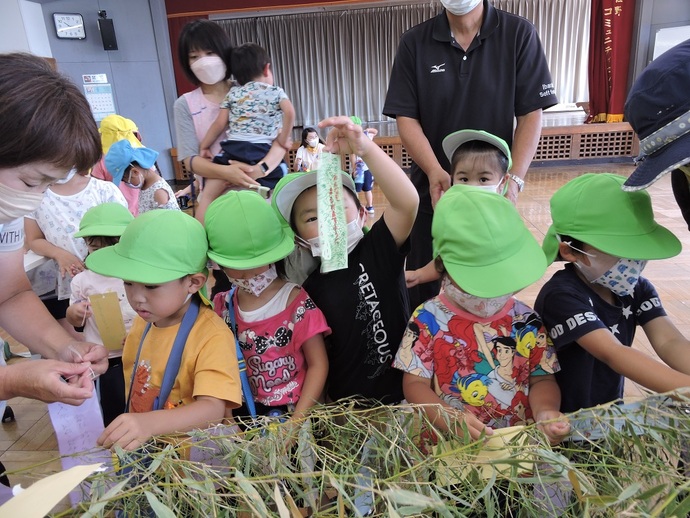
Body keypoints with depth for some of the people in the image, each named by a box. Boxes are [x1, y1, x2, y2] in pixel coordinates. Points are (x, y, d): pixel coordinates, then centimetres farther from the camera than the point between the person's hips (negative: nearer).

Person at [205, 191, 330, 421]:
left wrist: (297, 419, -13)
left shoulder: (297, 303, -14)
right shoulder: (222, 306, -1)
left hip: (294, 409, -4)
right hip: (248, 411, 4)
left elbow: (318, 364, -8)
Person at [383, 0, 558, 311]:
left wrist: (515, 179, -17)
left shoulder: (519, 34, 0)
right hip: (432, 192, 1)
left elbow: (531, 113, -3)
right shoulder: (414, 43, 2)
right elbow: (405, 116, -4)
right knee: (423, 292, 11)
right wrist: (434, 171, -20)